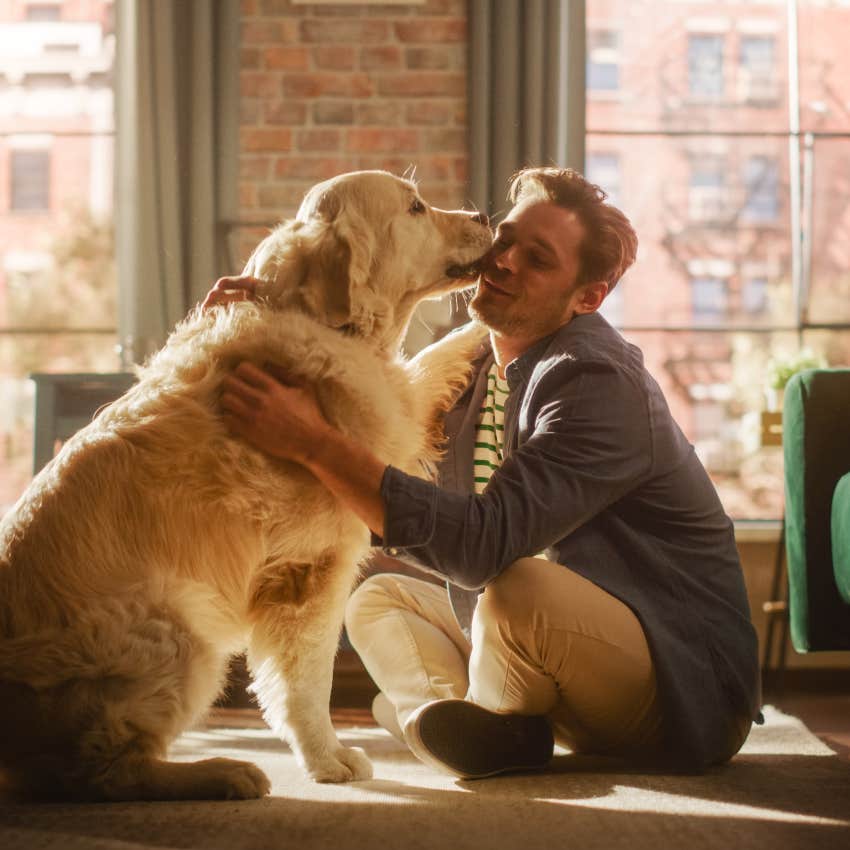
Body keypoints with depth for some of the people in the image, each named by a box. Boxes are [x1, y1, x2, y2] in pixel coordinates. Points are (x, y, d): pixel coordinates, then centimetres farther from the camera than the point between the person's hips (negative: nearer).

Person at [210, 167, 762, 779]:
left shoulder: (598, 382, -23)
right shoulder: (468, 361, 6)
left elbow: (484, 543, -33)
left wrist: (314, 443, -35)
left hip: (687, 690, -9)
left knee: (519, 588, -35)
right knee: (378, 601, 10)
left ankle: (483, 713, -3)